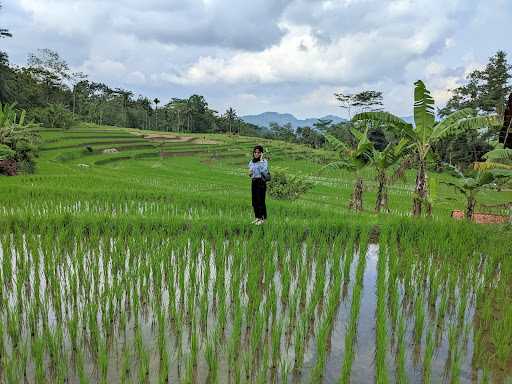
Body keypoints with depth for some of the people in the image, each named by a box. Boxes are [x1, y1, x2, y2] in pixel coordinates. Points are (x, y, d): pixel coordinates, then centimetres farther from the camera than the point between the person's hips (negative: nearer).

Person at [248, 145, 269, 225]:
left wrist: (261, 160, -20)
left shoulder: (264, 161, -6)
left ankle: (262, 218, 5)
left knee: (261, 200, -6)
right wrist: (250, 173, -2)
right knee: (254, 201, 10)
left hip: (261, 182, -6)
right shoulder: (251, 162, 11)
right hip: (254, 182, 6)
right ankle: (257, 217, 22)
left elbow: (264, 171, -23)